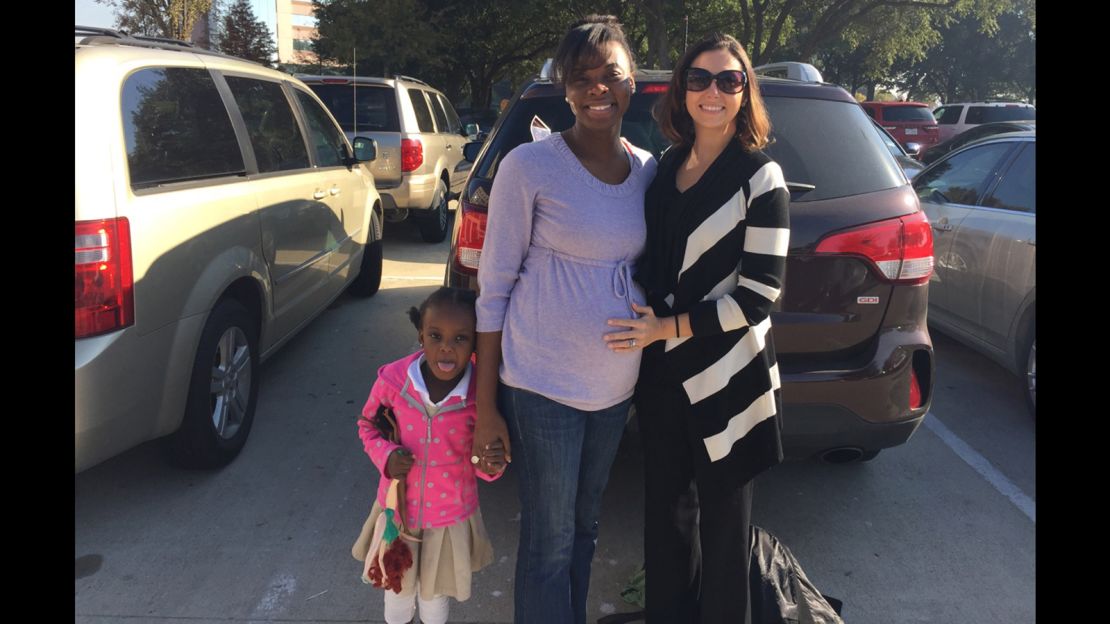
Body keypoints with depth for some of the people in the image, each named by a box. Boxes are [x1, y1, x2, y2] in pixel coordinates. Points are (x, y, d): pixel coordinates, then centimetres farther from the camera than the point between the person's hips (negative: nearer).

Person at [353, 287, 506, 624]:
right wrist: (385, 455, -18)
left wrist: (491, 465, -29)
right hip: (397, 511, 1)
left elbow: (484, 462, -6)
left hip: (451, 520, -1)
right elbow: (367, 424, 1)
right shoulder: (393, 380, -20)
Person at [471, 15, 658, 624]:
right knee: (549, 543, 7)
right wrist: (486, 406, -9)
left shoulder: (649, 170, 3)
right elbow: (494, 285, -9)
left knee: (585, 527, 21)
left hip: (615, 385, 5)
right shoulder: (529, 166, -12)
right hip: (543, 386, -5)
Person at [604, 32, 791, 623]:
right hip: (661, 372, 6)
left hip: (725, 377, -5)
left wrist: (669, 327, -16)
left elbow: (760, 292, -15)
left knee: (722, 520, 10)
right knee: (665, 509, 17)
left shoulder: (760, 177, -9)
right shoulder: (666, 166, 8)